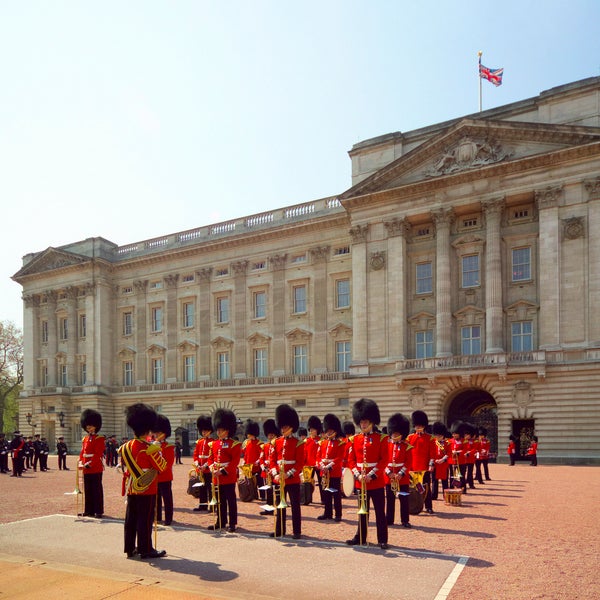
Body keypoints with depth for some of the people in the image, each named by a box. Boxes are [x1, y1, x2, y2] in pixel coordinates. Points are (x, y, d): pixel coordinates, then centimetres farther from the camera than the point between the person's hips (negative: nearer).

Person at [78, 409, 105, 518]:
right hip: (86, 470, 7)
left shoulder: (99, 439, -8)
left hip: (96, 469, -7)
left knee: (97, 490, -2)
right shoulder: (85, 439, 14)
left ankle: (98, 511, 3)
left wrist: (90, 464, -20)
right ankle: (89, 510, 21)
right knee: (87, 490, 12)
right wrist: (81, 463, 0)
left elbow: (98, 454, -15)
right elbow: (82, 452, 13)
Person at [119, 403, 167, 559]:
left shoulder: (125, 447, 4)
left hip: (131, 489, 7)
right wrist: (158, 451, 4)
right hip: (147, 490, -7)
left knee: (131, 519, 13)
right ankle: (146, 550, 6)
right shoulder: (149, 448, -17)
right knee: (145, 520, 0)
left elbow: (125, 469, 15)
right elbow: (162, 466, -9)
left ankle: (130, 548, 21)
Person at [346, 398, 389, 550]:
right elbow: (351, 460, 4)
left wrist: (372, 475, -19)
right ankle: (360, 538, 25)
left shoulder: (381, 438, -6)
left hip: (376, 481, -3)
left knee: (380, 512, 4)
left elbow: (384, 460, -10)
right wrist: (358, 475, -11)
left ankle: (382, 540, 13)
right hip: (360, 482, 4)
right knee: (362, 511, 14)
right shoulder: (355, 439, 5)